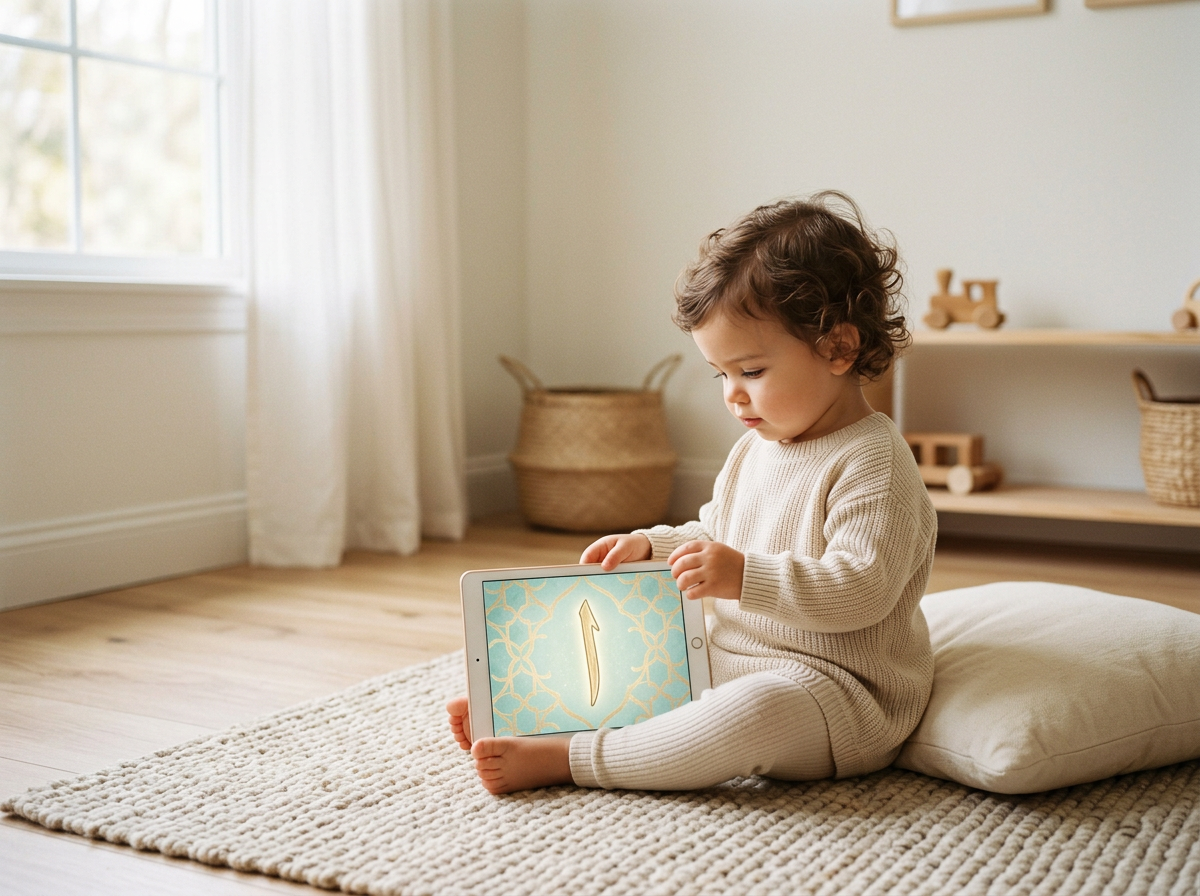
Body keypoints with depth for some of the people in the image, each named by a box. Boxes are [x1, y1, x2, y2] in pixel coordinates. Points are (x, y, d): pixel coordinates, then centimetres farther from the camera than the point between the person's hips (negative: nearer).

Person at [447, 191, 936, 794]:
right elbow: (713, 535, 25)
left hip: (840, 693, -9)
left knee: (756, 709, -37)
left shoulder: (874, 463, -17)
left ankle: (563, 759, -34)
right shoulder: (752, 450, 11)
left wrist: (743, 576, -34)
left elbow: (863, 590, -27)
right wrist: (648, 546, 6)